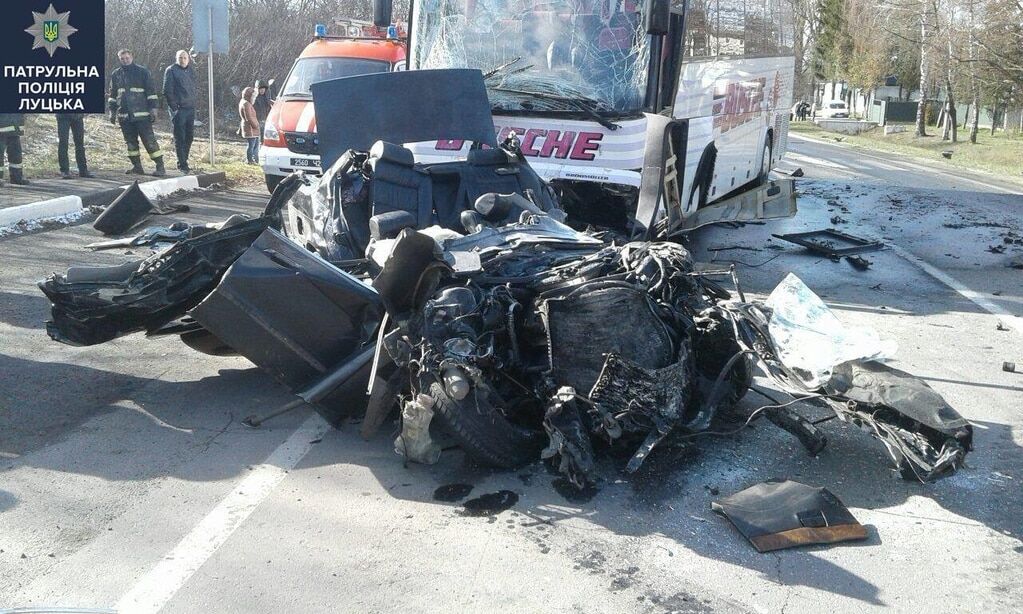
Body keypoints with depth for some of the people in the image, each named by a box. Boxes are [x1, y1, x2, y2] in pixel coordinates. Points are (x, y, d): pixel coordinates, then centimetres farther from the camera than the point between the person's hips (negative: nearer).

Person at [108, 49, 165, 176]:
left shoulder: (142, 72, 1)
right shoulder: (116, 74, 13)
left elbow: (151, 91, 0)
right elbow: (112, 95, 21)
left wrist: (153, 109, -7)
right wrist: (112, 112, 16)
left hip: (141, 114, -5)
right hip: (124, 116, 5)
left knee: (149, 140, -7)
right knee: (130, 142, 7)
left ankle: (160, 167, -5)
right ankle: (137, 166, 15)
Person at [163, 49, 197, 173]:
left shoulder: (191, 71, 16)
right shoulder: (171, 70, -4)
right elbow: (167, 91, -8)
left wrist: (193, 104, 12)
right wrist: (174, 107, -13)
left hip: (190, 108, 7)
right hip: (178, 109, -6)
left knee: (189, 136, 10)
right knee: (180, 137, -5)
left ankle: (183, 159, 23)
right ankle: (182, 164, -2)